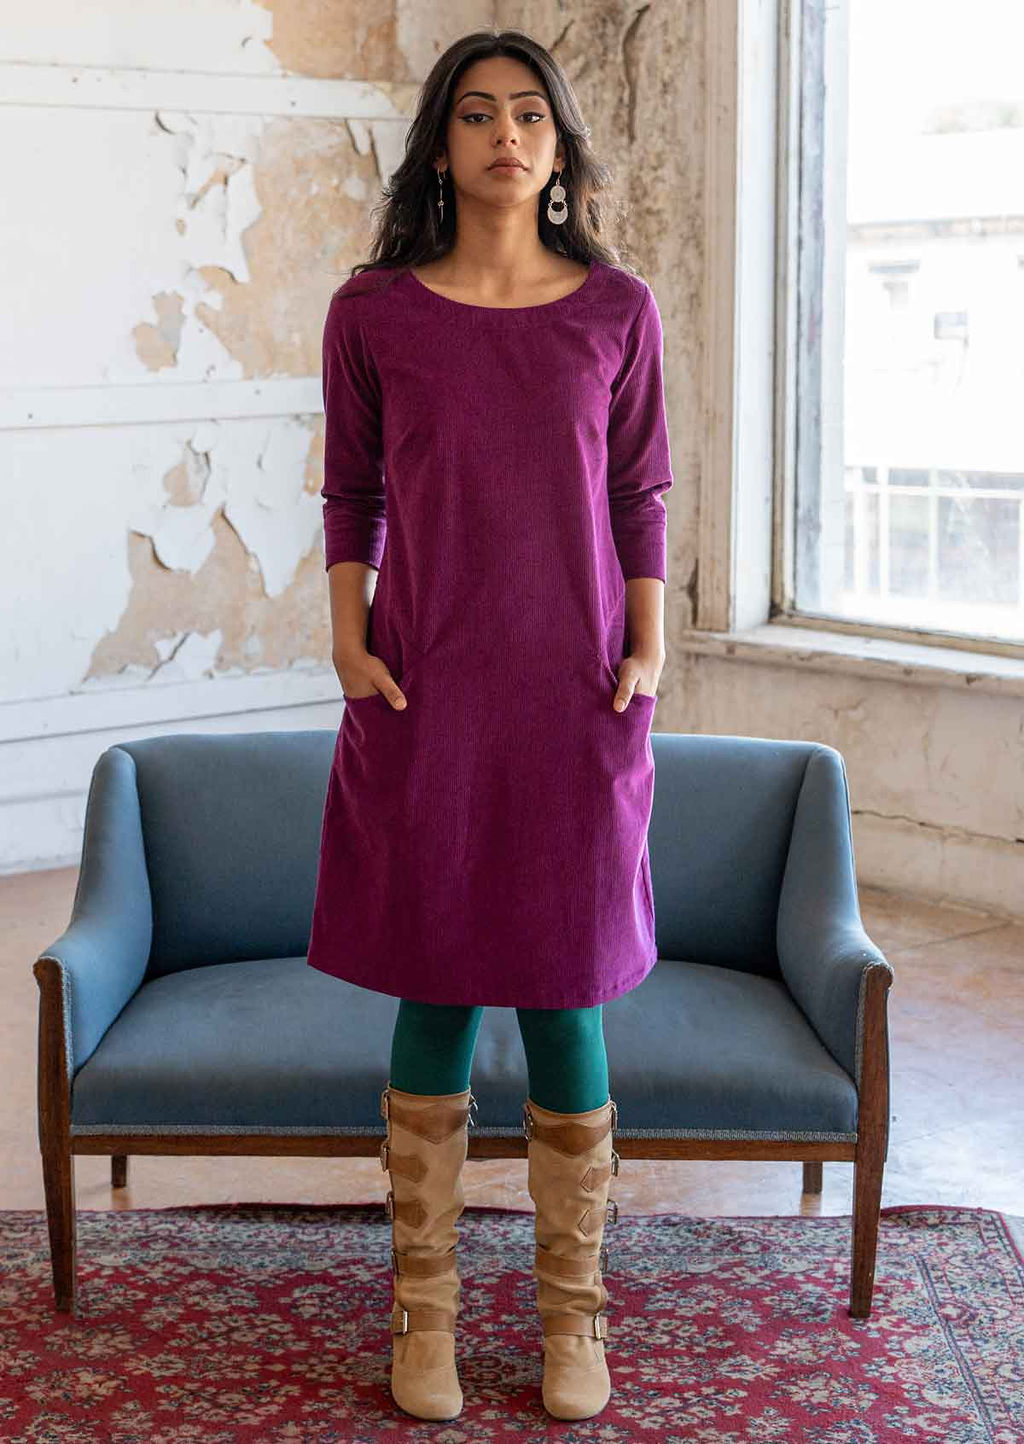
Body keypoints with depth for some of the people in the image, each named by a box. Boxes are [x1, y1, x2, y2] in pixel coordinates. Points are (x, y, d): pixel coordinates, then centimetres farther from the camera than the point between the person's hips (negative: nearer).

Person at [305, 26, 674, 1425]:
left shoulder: (618, 307, 4)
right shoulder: (373, 312, 3)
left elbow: (639, 494, 7)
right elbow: (351, 495, 7)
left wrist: (649, 649, -1)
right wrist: (350, 644, -2)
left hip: (574, 699, 0)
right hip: (425, 697, 0)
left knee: (565, 1004, 4)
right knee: (437, 998, 4)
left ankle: (573, 1309, 20)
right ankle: (425, 1308, 20)